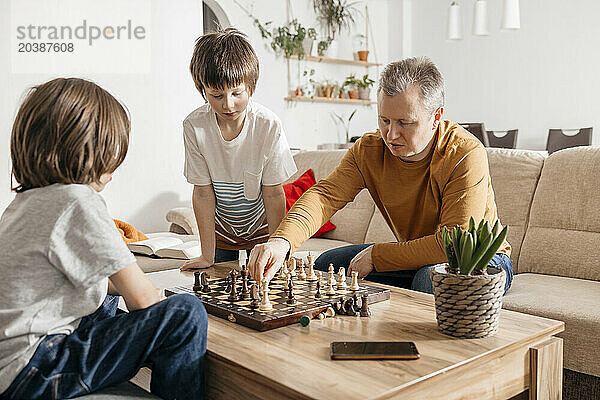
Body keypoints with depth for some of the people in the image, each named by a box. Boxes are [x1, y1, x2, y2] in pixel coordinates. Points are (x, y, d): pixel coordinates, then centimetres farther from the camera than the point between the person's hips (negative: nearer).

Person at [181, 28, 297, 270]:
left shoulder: (268, 125, -24)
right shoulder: (194, 126, -19)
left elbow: (273, 193, -17)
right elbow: (203, 192, -14)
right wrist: (207, 255, -13)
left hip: (262, 230, -1)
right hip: (221, 233, 2)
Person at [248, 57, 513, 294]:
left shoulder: (466, 155, -27)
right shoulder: (369, 150, -12)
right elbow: (327, 195, -25)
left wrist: (375, 256, -26)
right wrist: (282, 241, -44)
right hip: (411, 256, 5)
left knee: (432, 277, -37)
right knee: (327, 265, -5)